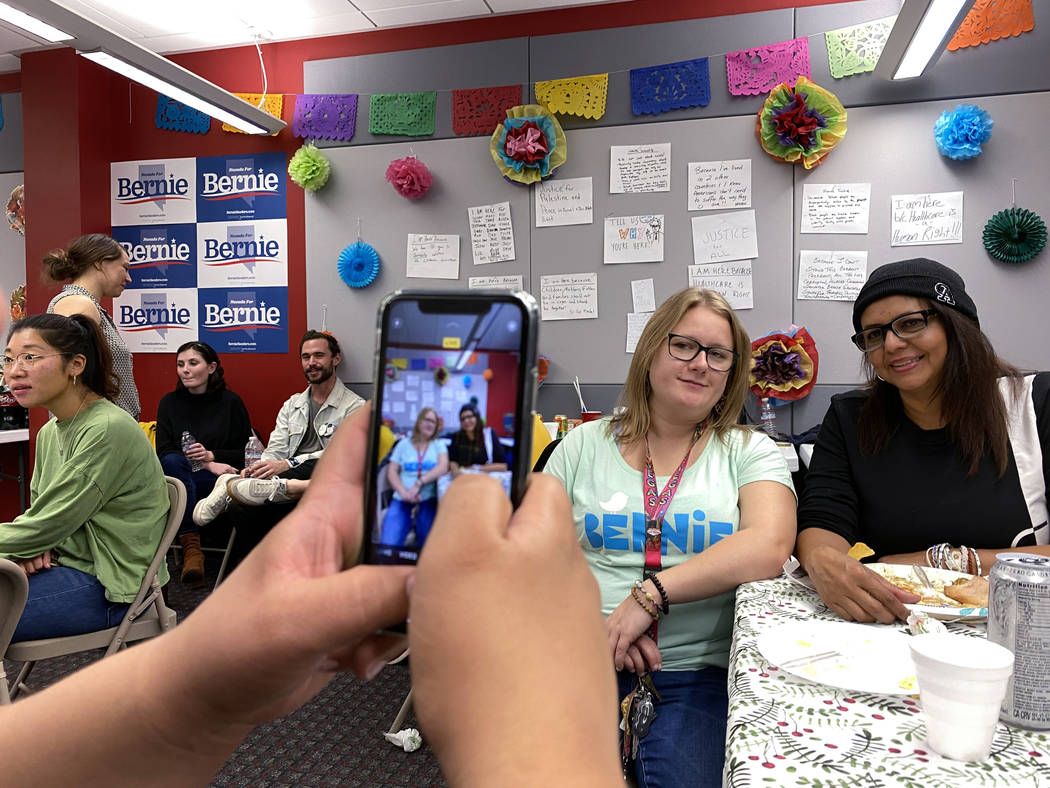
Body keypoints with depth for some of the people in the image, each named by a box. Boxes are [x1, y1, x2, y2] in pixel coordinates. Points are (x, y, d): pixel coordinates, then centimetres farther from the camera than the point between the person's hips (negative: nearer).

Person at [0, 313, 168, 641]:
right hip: (63, 564, 8)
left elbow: (45, 526, -19)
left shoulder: (109, 430, -22)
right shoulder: (49, 432, 8)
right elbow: (38, 513, 16)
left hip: (107, 587, -8)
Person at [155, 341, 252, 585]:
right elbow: (163, 451, 0)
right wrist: (209, 466, -13)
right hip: (176, 475, 2)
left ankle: (190, 547, -27)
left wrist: (211, 456, -16)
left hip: (220, 478, -2)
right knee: (172, 462, -32)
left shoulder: (230, 402, 5)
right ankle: (191, 544, -36)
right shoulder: (169, 402, 10)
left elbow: (244, 453, 3)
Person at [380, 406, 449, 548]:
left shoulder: (438, 444, 12)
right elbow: (391, 471, 6)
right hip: (401, 500, 0)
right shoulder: (404, 444, 13)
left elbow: (443, 467, -5)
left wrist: (419, 483, -17)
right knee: (388, 542, -20)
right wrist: (404, 492, -12)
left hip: (428, 500, 0)